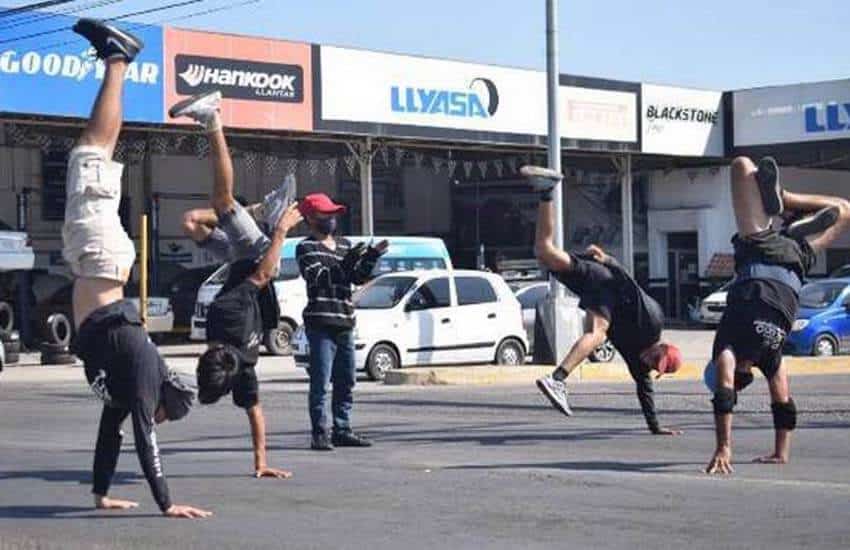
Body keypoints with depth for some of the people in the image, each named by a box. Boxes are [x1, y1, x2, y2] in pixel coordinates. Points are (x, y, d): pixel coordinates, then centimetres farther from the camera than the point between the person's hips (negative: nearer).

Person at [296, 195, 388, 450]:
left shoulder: (344, 244, 19)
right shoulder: (306, 248, -1)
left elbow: (358, 278, 16)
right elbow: (317, 277, -15)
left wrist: (371, 256, 1)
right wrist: (346, 263, -20)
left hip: (345, 323, 7)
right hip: (320, 323, -7)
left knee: (346, 381, 11)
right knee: (320, 381, -7)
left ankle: (342, 431, 18)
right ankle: (319, 434, -5)